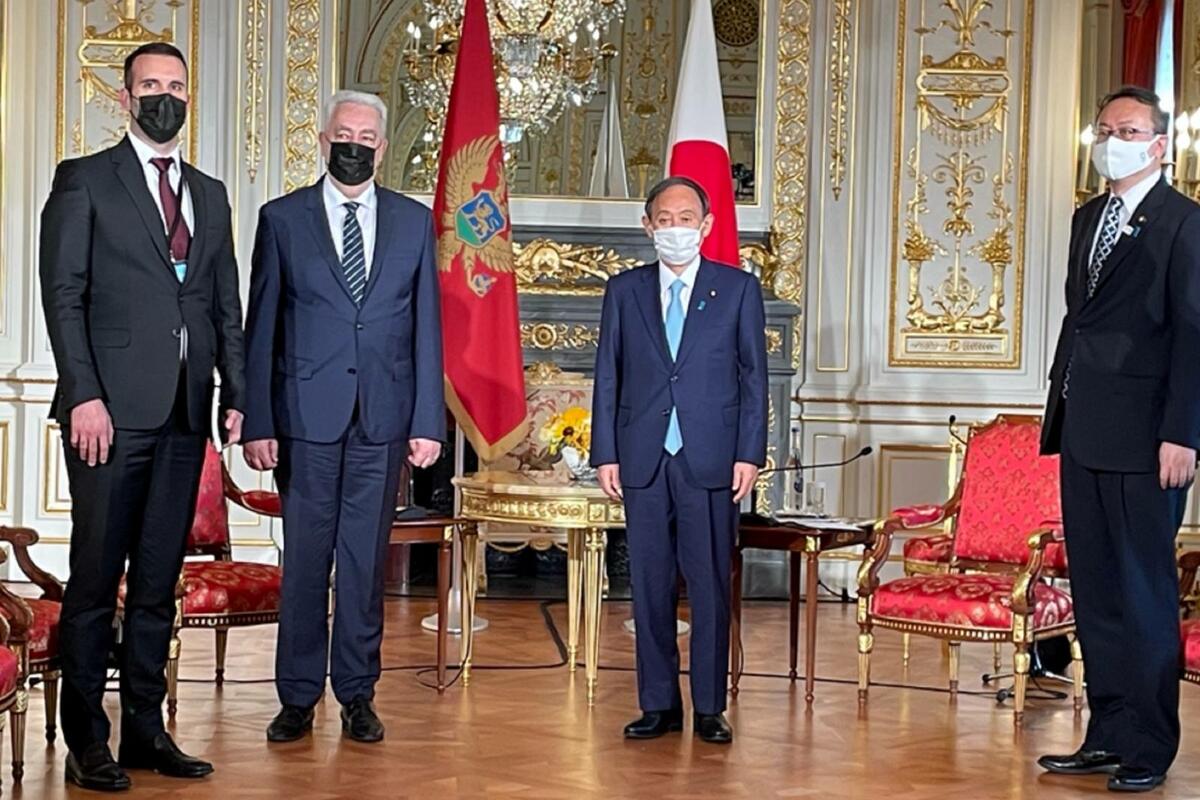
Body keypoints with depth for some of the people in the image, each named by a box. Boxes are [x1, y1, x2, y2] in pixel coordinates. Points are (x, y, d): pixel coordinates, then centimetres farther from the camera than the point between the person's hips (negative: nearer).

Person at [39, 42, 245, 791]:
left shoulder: (210, 194, 18)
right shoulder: (85, 181, 2)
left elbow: (227, 306, 16)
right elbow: (63, 294, -5)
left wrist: (236, 394, 6)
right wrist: (85, 395, -14)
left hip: (185, 414, 5)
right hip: (112, 410, -5)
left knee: (159, 578, 8)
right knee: (96, 578, -1)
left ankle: (145, 729, 15)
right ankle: (87, 742, 6)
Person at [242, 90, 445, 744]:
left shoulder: (414, 222, 9)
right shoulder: (282, 219, 5)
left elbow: (426, 329, 7)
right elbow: (261, 328, 3)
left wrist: (428, 421, 1)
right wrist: (257, 422, -3)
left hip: (384, 418, 1)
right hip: (306, 414, -1)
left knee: (366, 559, 6)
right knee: (304, 559, 3)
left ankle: (357, 695, 15)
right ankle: (298, 697, 13)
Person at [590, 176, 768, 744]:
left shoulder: (739, 290, 5)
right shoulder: (624, 291, 10)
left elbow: (753, 377, 4)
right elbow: (607, 377, 9)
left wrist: (749, 454, -4)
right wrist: (605, 454, 2)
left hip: (711, 462, -2)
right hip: (643, 462, 2)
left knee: (710, 586, 1)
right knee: (649, 585, 5)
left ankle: (709, 709, 9)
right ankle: (659, 704, 14)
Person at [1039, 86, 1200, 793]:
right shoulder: (1088, 218, 18)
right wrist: (1061, 409, 15)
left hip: (1143, 439, -7)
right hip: (1084, 432, 8)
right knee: (1095, 589, 10)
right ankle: (1108, 735, 18)